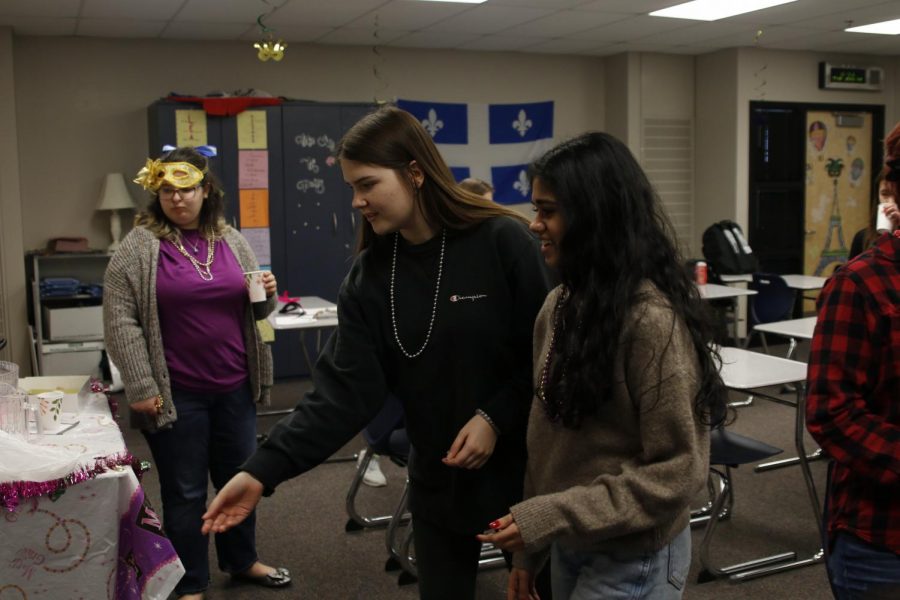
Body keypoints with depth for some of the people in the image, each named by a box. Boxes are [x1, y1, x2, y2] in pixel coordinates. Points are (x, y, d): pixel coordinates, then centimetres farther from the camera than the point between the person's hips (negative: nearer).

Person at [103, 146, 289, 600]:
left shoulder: (232, 241, 7)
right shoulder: (139, 246, -7)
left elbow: (253, 309, 17)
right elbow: (120, 321, -9)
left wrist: (267, 293, -6)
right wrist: (141, 388, -13)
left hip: (235, 387, 5)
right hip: (177, 394, -4)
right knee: (184, 491, 7)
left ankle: (242, 561, 37)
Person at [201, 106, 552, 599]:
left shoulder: (503, 242, -16)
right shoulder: (369, 277, -3)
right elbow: (342, 390, -9)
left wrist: (495, 418, -20)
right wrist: (264, 470, -17)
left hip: (524, 466, -3)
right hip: (438, 478, 4)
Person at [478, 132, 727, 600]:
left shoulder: (652, 319, -21)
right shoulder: (559, 306, 1)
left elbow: (676, 472, -20)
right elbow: (548, 438, 7)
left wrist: (547, 518, -22)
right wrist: (530, 547, 8)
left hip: (632, 560, -6)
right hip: (569, 547, 7)